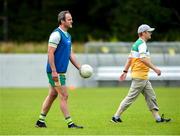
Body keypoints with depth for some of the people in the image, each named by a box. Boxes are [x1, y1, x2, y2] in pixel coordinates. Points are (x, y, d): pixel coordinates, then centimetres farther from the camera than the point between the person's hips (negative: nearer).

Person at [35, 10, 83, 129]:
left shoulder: (67, 35, 15)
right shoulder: (56, 34, -15)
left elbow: (70, 54, 20)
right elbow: (50, 53, -19)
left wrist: (79, 67, 12)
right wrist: (54, 71, -22)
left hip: (61, 72, 9)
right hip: (55, 72, -9)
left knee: (52, 95, 12)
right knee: (64, 96, -7)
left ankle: (41, 121, 19)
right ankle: (70, 123, -5)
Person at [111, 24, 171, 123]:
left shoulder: (137, 43, 16)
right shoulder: (142, 44, -15)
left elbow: (130, 58, 18)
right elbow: (143, 59, -27)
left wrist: (125, 71, 18)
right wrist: (154, 68, -25)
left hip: (144, 77, 11)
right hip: (140, 76, -11)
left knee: (151, 96, 10)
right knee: (131, 97, -6)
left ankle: (157, 117, 12)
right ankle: (116, 116, -2)